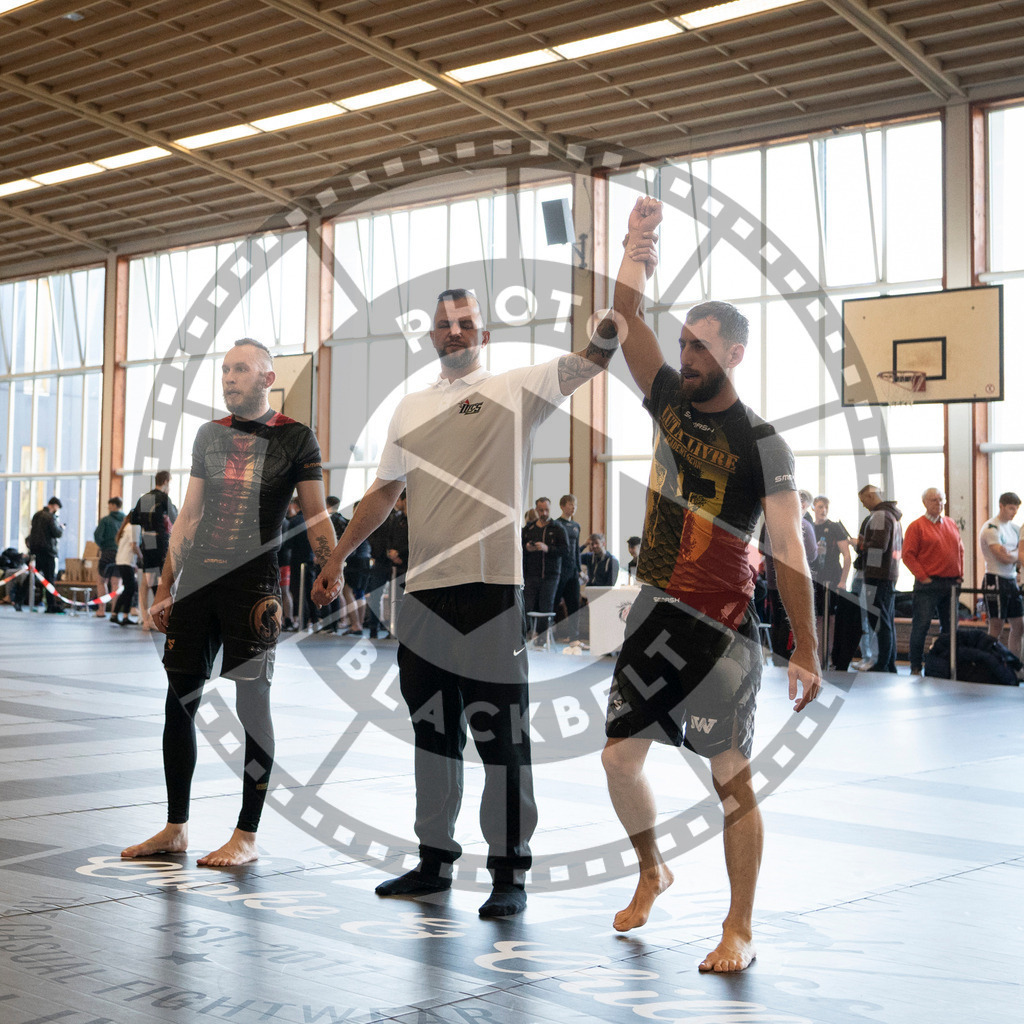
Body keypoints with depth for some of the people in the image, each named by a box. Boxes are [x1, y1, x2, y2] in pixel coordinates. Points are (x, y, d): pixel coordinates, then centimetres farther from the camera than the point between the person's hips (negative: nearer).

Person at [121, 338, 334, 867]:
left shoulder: (295, 438, 0)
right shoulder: (209, 435, 14)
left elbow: (317, 519, -2)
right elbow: (188, 516, 16)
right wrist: (165, 588, 12)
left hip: (254, 585, -5)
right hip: (197, 580, 5)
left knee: (252, 702, -2)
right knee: (180, 699, 7)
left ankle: (247, 835, 9)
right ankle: (174, 828, 18)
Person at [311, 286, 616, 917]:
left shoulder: (517, 390, 2)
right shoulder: (412, 408, 18)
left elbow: (599, 350, -8)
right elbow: (384, 492, 23)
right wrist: (338, 558, 22)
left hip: (491, 588, -6)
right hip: (424, 589, 6)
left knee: (501, 736, -1)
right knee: (433, 730, 14)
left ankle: (511, 872, 9)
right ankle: (436, 859, 27)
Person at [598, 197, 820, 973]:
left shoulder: (762, 445, -10)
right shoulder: (670, 401, 6)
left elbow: (790, 551, -15)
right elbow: (629, 324, -2)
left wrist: (806, 650, -19)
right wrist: (638, 245, -13)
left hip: (721, 629, -6)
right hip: (655, 614, 6)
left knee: (732, 776, -1)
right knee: (620, 756, 11)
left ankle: (740, 931, 10)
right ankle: (653, 872, 36)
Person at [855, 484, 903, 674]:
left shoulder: (879, 515, -13)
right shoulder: (893, 516, 19)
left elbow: (878, 546, -23)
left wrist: (860, 544, -5)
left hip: (878, 576, -10)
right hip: (890, 575, 10)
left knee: (881, 622, -8)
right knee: (888, 621, 13)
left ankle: (882, 665, -7)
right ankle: (890, 664, 18)